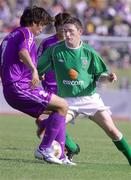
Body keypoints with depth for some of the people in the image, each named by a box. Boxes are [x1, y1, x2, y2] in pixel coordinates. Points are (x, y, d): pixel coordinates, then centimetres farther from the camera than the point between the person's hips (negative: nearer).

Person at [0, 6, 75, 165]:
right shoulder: (25, 33, -4)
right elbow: (22, 52, -28)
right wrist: (34, 70, -43)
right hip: (20, 86, -10)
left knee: (57, 110, 16)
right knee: (62, 106, -10)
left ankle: (60, 156, 8)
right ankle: (44, 149, -10)